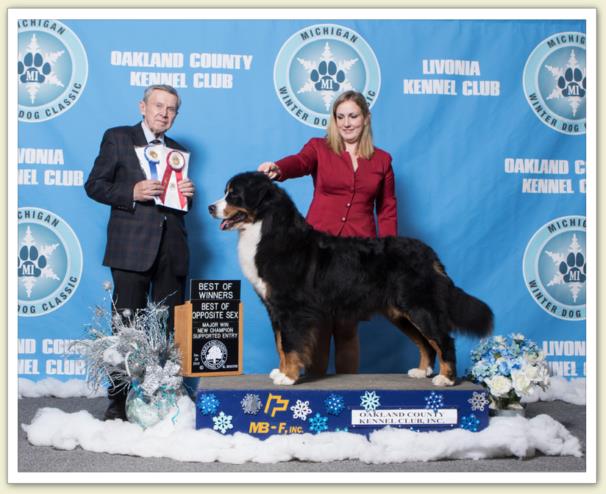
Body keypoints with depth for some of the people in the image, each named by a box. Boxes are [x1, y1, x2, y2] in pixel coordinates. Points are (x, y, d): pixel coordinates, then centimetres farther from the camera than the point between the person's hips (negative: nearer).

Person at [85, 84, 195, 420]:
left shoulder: (178, 151, 20)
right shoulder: (117, 138, 6)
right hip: (132, 248, -4)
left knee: (169, 328, 4)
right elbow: (94, 185, 0)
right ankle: (117, 401, 3)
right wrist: (132, 193, -15)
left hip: (171, 250, 5)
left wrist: (186, 194, 1)